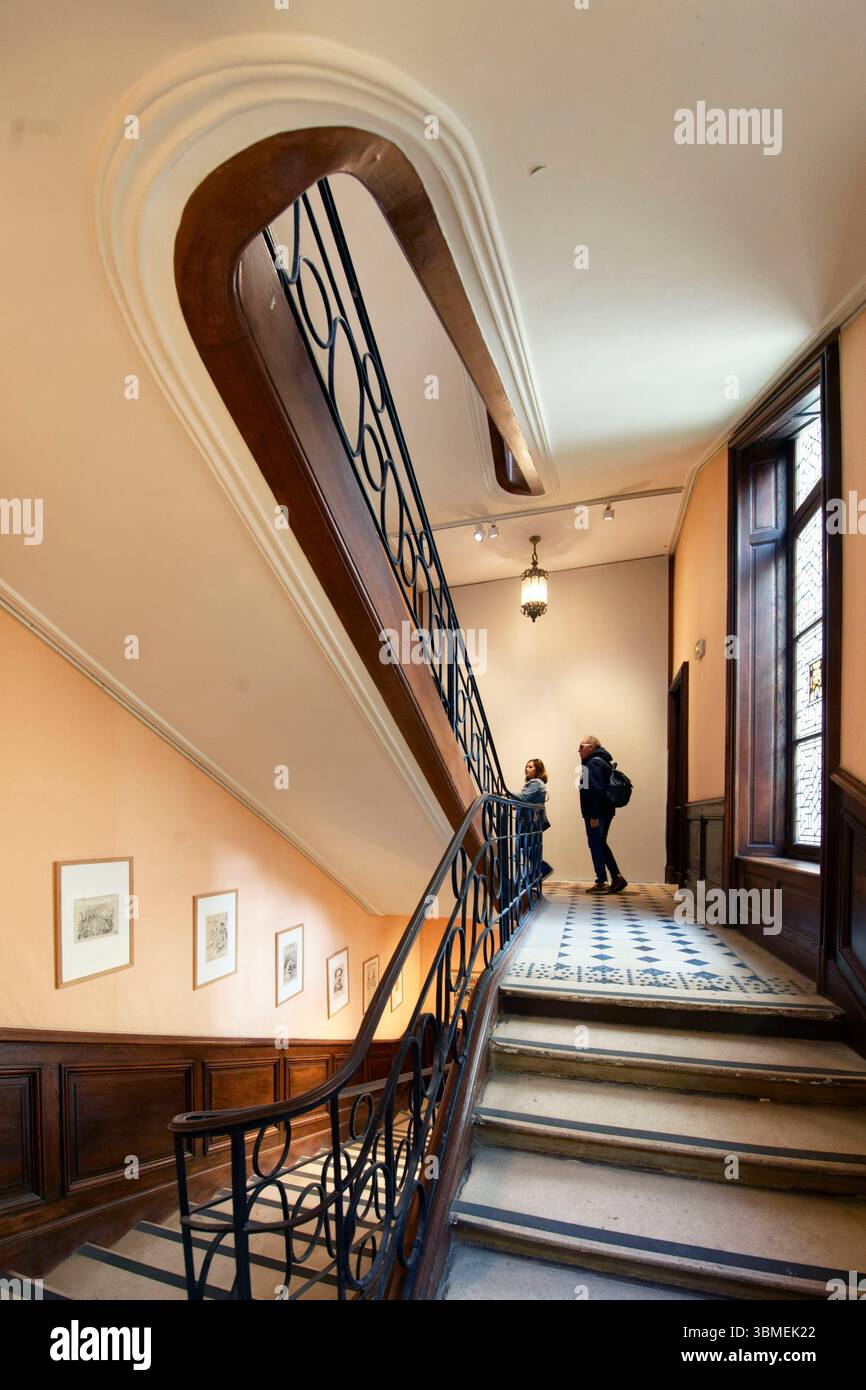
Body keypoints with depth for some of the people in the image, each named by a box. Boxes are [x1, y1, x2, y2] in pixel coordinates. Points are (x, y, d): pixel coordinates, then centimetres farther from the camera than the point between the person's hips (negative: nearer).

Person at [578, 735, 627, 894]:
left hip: (596, 814, -10)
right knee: (600, 845, 16)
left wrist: (594, 816, -23)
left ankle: (601, 882, 6)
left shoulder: (594, 763, -14)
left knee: (596, 845, -1)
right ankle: (617, 877, 17)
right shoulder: (601, 761, 16)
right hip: (604, 812, 10)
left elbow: (597, 790, -23)